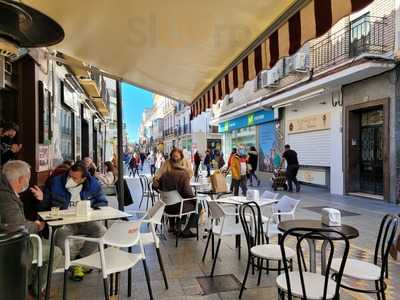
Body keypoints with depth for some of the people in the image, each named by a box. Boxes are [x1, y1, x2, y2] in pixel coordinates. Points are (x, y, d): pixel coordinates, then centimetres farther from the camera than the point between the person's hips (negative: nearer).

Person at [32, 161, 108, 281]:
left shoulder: (93, 184, -3)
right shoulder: (56, 182, -3)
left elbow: (102, 202, 8)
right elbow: (45, 207, 7)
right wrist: (42, 199, -16)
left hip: (85, 221, 1)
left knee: (102, 231, -26)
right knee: (59, 236, -34)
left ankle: (80, 258, -3)